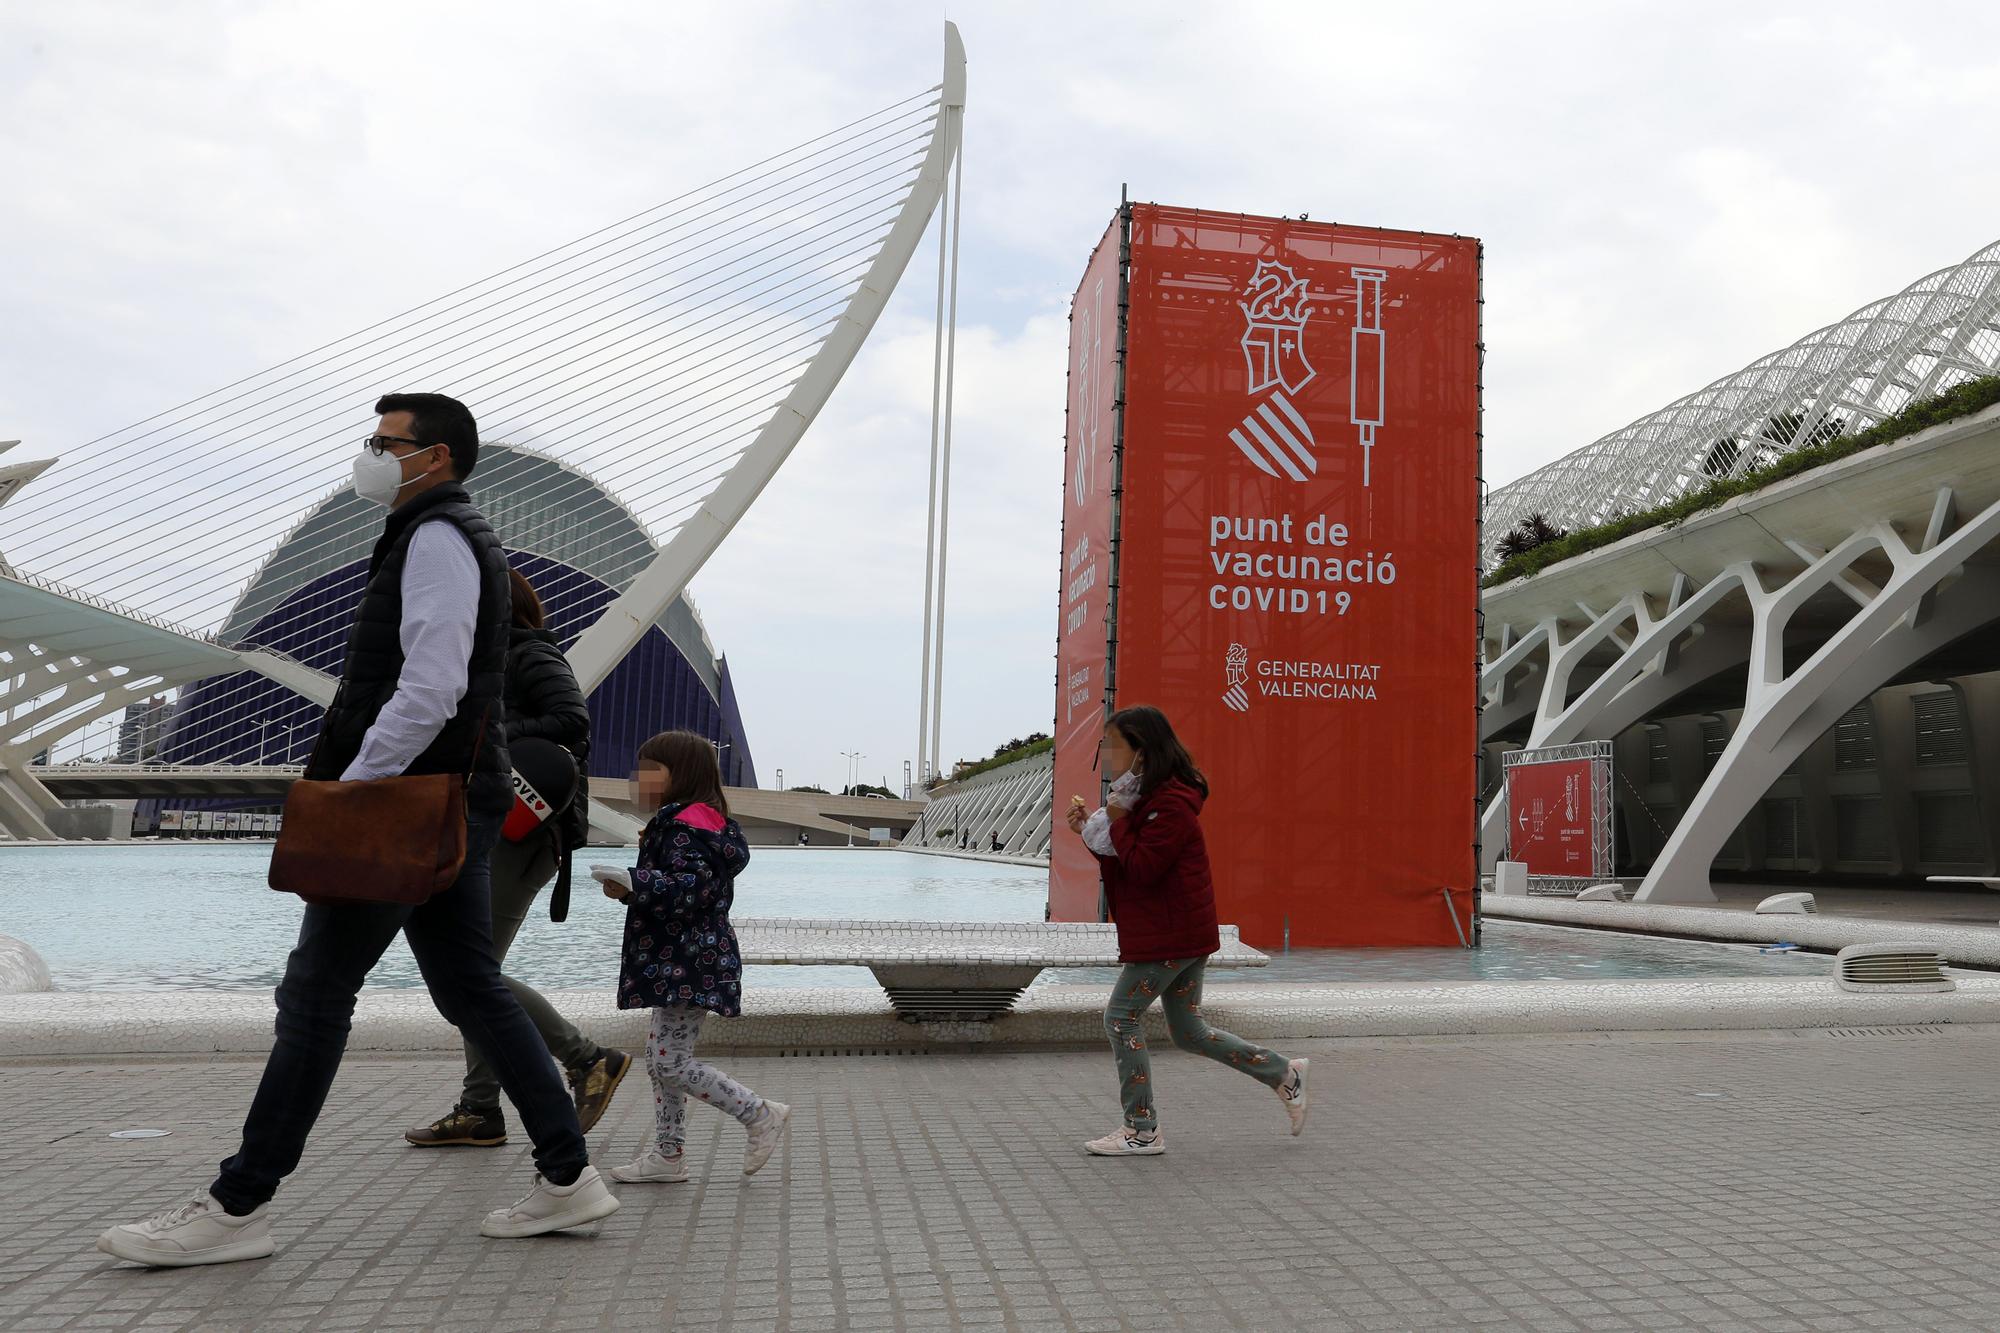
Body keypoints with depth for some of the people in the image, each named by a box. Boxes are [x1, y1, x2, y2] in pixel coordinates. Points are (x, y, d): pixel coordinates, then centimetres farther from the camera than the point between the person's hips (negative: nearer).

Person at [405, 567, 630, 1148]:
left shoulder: (532, 657, -8)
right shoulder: (497, 662, 22)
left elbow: (572, 722, -24)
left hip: (522, 833, -10)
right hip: (496, 834, 10)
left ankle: (590, 1060, -2)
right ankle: (479, 1111, 15)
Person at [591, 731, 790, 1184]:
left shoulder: (684, 825, -15)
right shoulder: (701, 822, 18)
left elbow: (690, 887, -26)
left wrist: (634, 884, -33)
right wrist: (631, 889, 21)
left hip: (689, 965, -11)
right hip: (679, 962, 11)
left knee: (671, 1061, -10)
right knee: (661, 1057, 13)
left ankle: (762, 1116, -1)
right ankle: (667, 1155, 19)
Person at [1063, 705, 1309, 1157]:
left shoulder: (1169, 804, -18)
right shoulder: (1150, 797, 15)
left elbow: (1141, 869, -23)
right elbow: (1122, 863, 15)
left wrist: (1116, 819, -15)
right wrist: (1090, 831, 1)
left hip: (1168, 938, -10)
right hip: (1185, 934, 10)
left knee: (1121, 1017, -4)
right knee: (1189, 1031, 16)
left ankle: (1142, 1132, 4)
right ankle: (1285, 1074, 23)